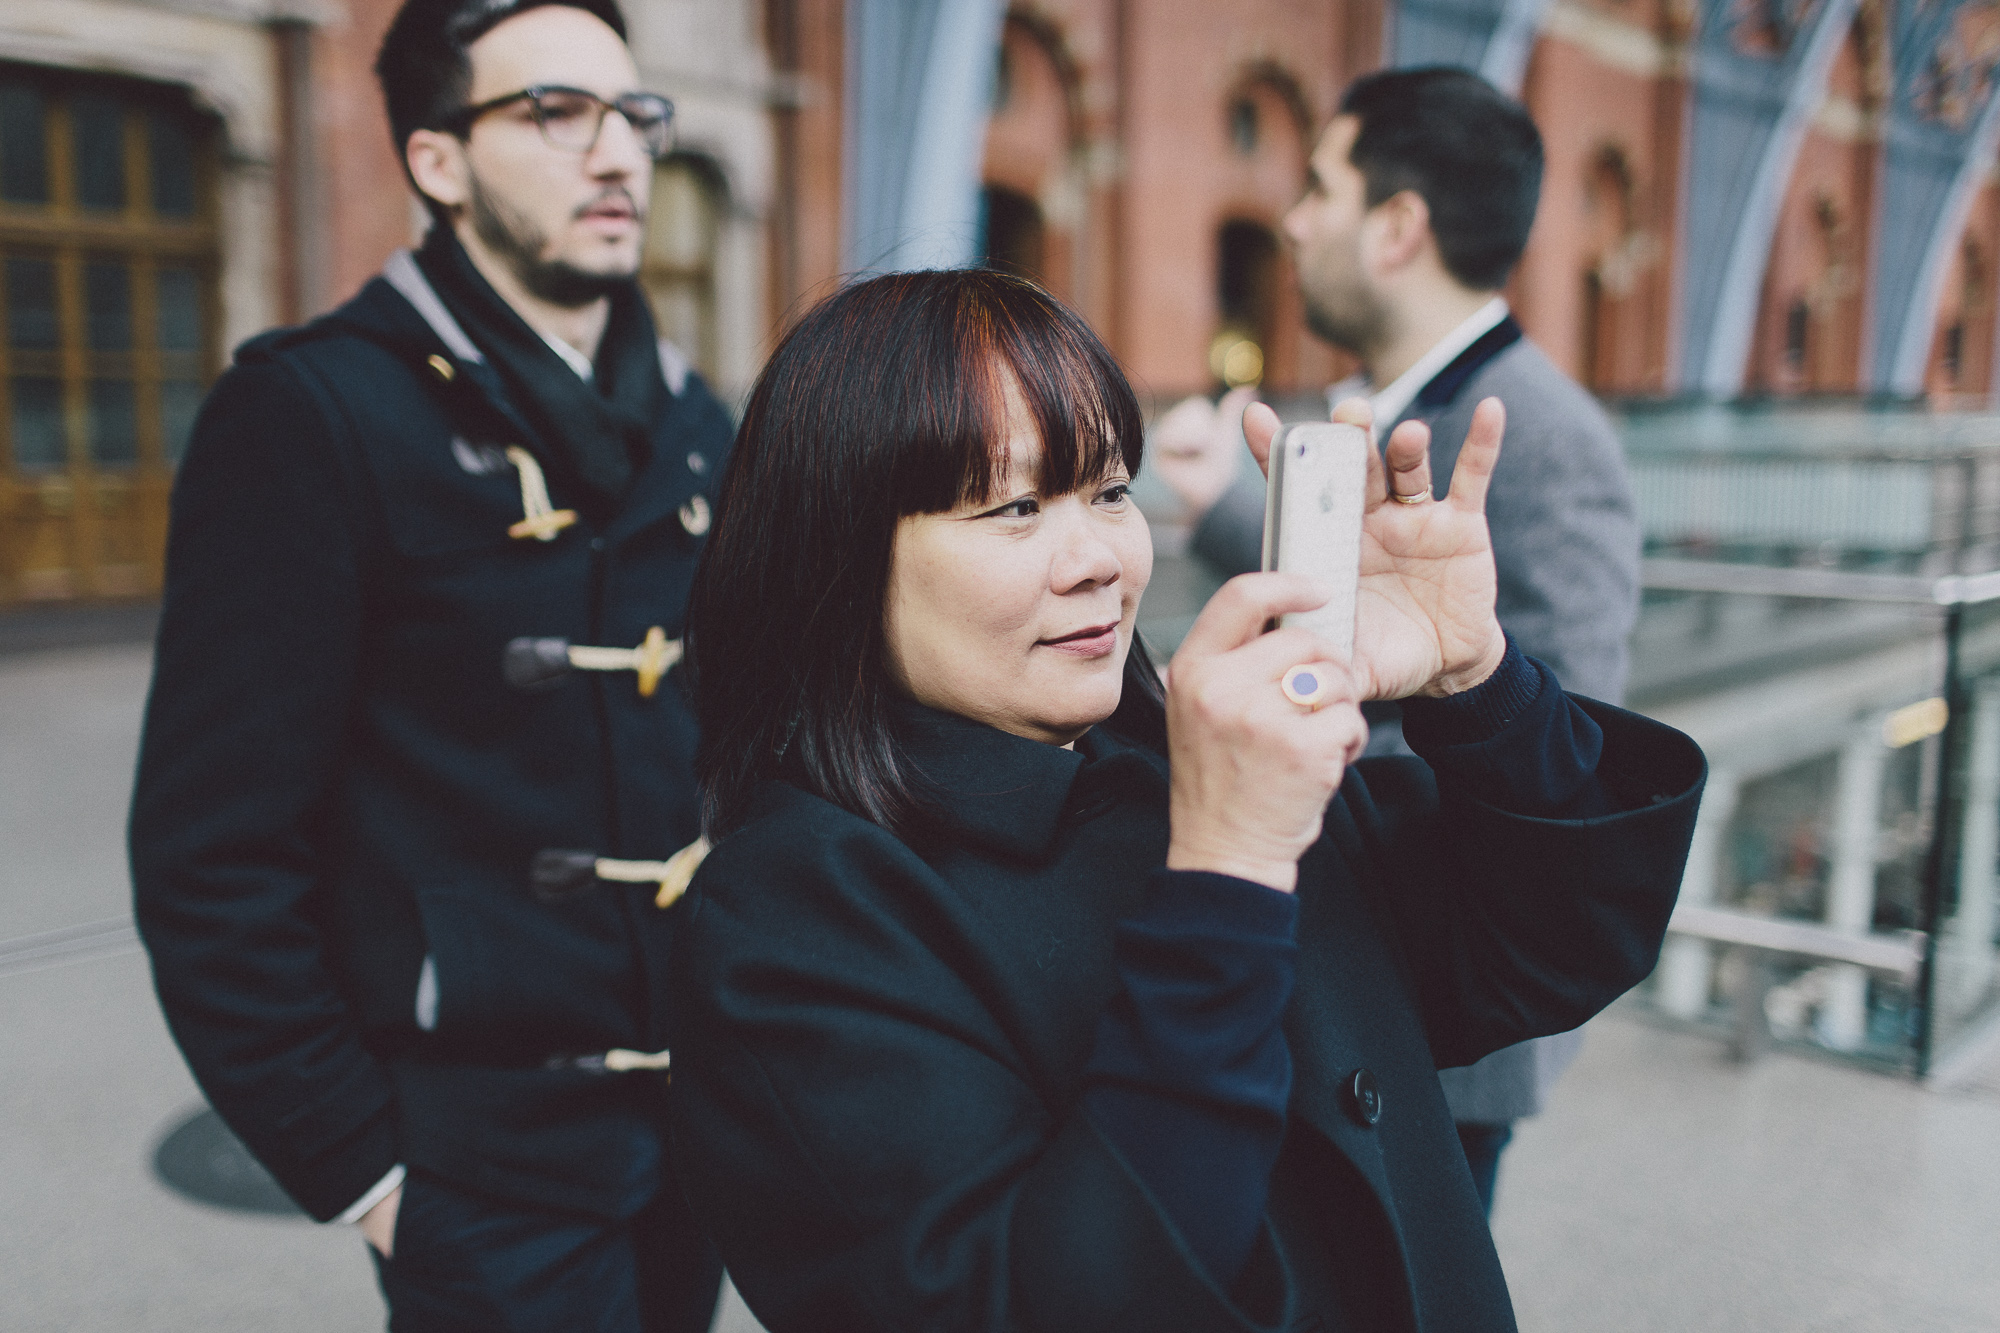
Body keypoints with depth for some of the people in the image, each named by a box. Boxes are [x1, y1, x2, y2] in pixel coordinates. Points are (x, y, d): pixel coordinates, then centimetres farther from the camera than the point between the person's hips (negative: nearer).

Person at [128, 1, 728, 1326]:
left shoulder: (690, 418, 7)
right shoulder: (314, 410, -12)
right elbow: (218, 855, -13)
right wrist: (360, 1164, -10)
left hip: (705, 1109, 6)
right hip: (495, 1158, -6)